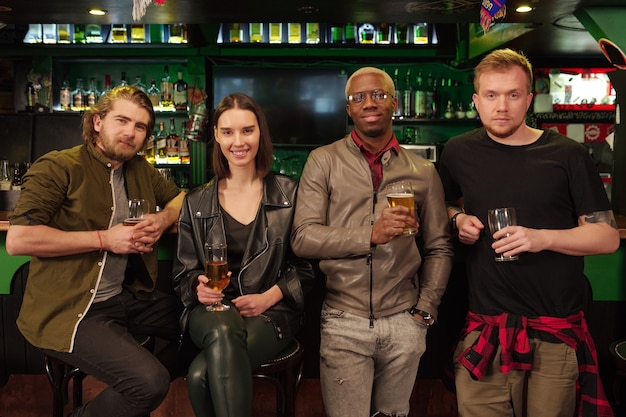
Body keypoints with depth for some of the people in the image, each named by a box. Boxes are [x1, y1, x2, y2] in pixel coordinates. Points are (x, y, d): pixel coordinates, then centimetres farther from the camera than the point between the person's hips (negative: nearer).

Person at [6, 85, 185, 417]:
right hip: (68, 311, -7)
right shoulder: (57, 168, -10)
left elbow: (180, 197, 25)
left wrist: (164, 219, 1)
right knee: (149, 383, -25)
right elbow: (17, 240, -19)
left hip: (127, 298, 8)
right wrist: (104, 239, -19)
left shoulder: (141, 171, 10)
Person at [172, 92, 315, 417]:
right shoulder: (196, 202, 8)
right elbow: (184, 273, 12)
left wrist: (268, 297, -11)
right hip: (212, 311, 2)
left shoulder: (289, 193, 3)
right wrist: (199, 286, -12)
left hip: (272, 311, -2)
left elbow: (305, 265, 4)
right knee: (223, 332, -37)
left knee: (201, 375, -32)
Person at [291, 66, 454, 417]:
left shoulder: (423, 171, 6)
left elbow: (439, 249, 10)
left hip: (404, 324, 2)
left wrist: (425, 309, 1)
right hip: (344, 322, -2)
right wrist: (371, 235, -21)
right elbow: (303, 238, -10)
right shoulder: (324, 161, -2)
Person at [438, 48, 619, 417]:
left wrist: (544, 237, -18)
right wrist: (459, 220, 1)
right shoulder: (459, 152, 5)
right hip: (486, 329, 2)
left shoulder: (568, 155, -2)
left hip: (558, 331, -1)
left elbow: (608, 236, -1)